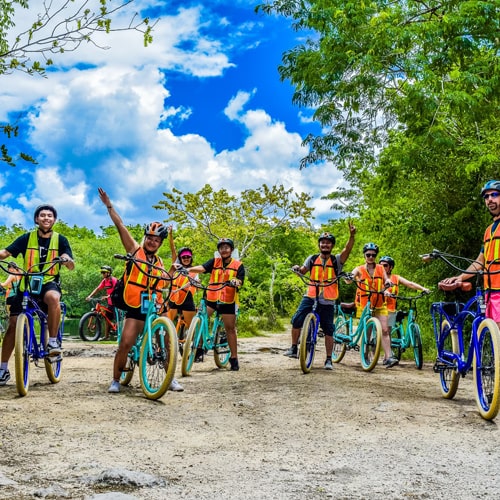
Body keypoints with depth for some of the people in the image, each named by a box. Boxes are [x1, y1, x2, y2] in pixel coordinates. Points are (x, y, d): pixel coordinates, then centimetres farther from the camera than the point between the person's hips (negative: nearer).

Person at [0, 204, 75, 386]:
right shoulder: (27, 238, 2)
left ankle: (53, 342, -25)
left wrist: (67, 260, -29)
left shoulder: (60, 240, 1)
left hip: (49, 283, -2)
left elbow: (72, 266, -6)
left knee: (53, 297, -38)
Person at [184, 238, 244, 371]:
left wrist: (236, 282, -33)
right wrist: (189, 269, -30)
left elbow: (240, 281, -8)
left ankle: (234, 358, 14)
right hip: (211, 297, 2)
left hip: (228, 301, -1)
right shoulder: (214, 262, 5)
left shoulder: (238, 265, 2)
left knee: (230, 329, 4)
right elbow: (202, 268, -11)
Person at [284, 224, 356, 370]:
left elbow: (347, 249, -15)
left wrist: (351, 236, -32)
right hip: (310, 297, 1)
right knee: (296, 320, -11)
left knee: (328, 330, 2)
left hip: (327, 301, -1)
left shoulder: (336, 260, 1)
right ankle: (294, 348, 7)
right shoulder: (312, 259, 8)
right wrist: (297, 268, -20)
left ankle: (329, 359, 14)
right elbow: (303, 271, 4)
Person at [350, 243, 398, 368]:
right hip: (364, 305, -1)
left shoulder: (381, 268, 8)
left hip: (380, 305, 1)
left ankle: (388, 357, -14)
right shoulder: (359, 269, 1)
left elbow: (386, 279, -2)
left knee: (385, 330, -9)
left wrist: (388, 282, -26)